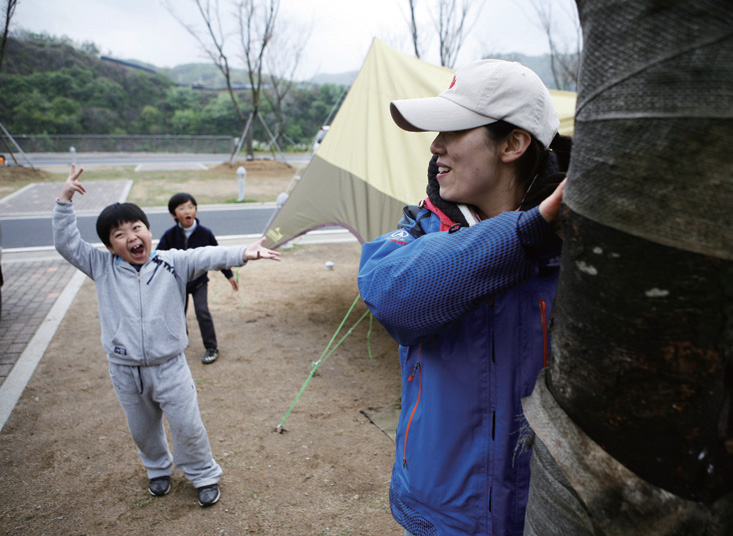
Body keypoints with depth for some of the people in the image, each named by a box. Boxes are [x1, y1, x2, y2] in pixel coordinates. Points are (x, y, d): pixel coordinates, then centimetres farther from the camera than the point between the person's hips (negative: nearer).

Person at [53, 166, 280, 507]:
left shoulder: (173, 263, -8)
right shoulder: (102, 267, -2)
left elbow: (206, 257, -22)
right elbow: (66, 243, -3)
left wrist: (242, 254, -38)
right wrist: (65, 200, -12)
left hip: (168, 367, -2)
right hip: (124, 371, 3)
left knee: (187, 426, 6)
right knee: (142, 429, 22)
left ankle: (204, 475, 31)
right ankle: (158, 469, 50)